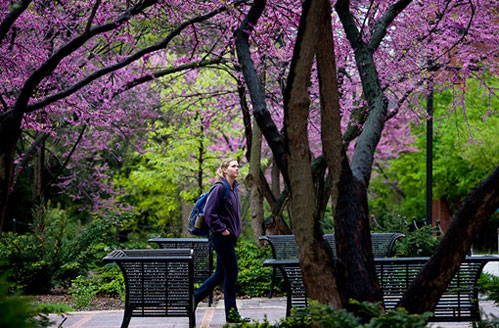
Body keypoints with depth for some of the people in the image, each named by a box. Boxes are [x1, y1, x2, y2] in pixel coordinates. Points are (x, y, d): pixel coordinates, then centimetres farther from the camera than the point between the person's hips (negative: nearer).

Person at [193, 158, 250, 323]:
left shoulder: (234, 188, 13)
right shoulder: (220, 188, -14)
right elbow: (209, 213, -19)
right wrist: (222, 229, -17)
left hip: (229, 237, 9)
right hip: (221, 236, -9)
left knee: (221, 274, 12)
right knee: (231, 272, -4)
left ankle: (194, 298, 22)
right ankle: (231, 313, 4)